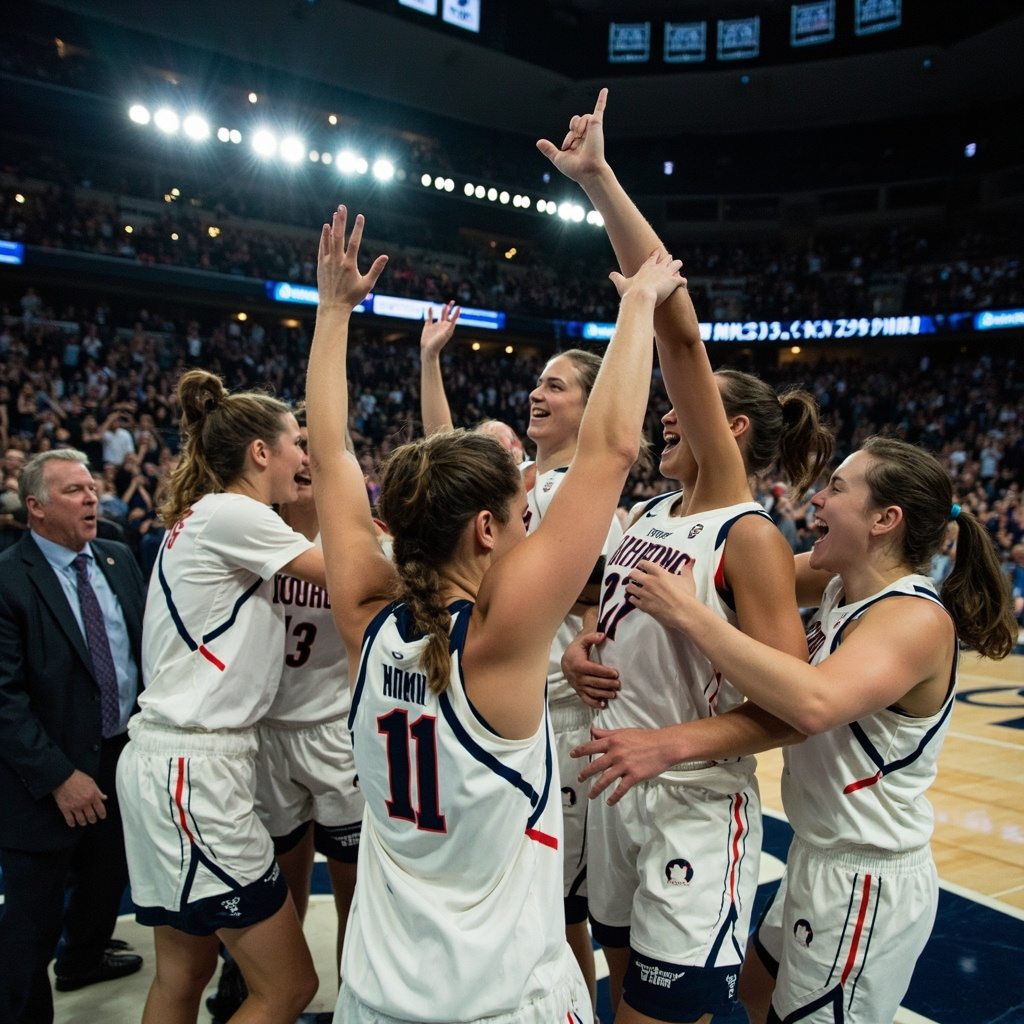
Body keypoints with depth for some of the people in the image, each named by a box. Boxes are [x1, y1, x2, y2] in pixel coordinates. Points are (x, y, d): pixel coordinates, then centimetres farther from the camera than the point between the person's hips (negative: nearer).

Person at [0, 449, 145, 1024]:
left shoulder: (119, 559, 2)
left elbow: (149, 645, 9)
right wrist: (58, 776, -21)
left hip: (124, 757, 7)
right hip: (48, 779, -6)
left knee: (108, 880, 26)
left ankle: (83, 960, 53)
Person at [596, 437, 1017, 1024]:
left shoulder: (918, 618, -26)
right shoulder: (838, 583, 0)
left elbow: (814, 703, -43)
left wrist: (688, 614, -38)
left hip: (869, 884, -8)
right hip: (821, 858, 8)